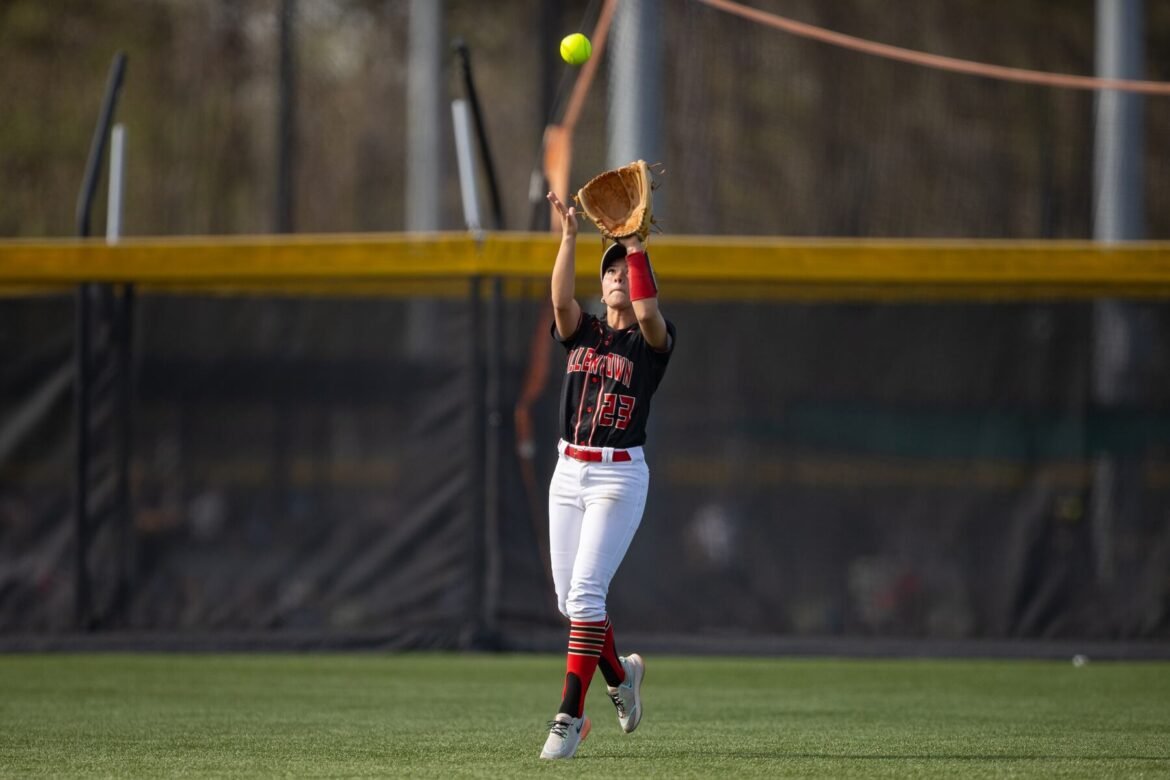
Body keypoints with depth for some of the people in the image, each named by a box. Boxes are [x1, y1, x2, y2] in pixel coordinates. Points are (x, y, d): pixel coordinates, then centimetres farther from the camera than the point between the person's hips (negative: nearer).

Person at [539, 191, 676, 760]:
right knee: (568, 598, 8)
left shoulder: (653, 340, 0)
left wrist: (636, 244, -23)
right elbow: (560, 297, -10)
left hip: (620, 477, -5)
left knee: (585, 592, -15)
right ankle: (619, 672, 35)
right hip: (568, 473, 5)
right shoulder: (581, 332, 11)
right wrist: (569, 236, -20)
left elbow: (648, 311, -24)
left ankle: (569, 716, -16)